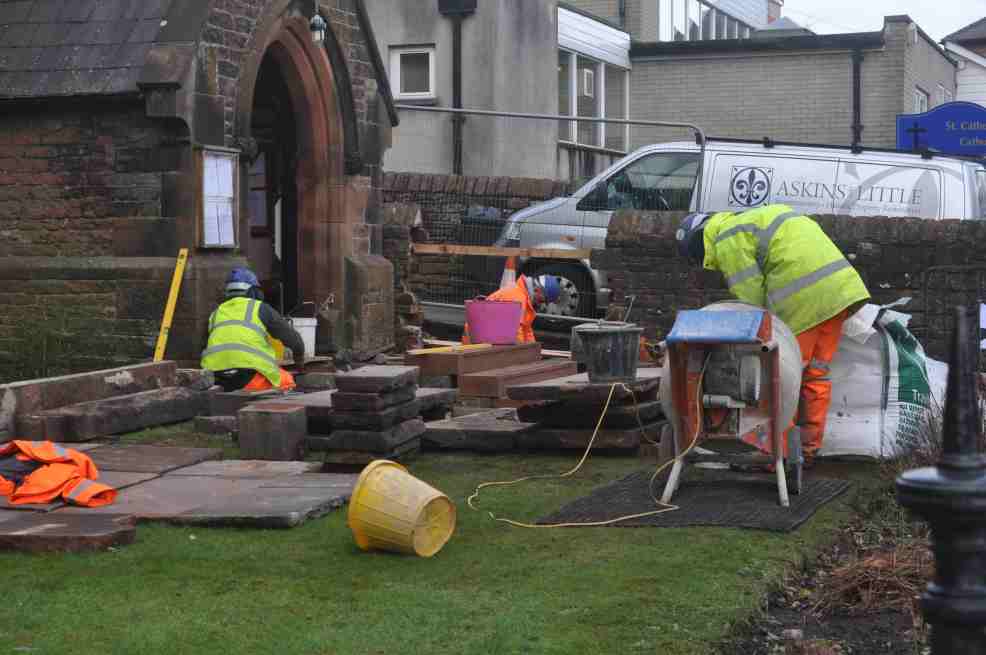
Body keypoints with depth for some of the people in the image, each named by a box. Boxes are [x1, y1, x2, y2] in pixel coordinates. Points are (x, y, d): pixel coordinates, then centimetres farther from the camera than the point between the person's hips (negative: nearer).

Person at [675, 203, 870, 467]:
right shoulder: (757, 219, 28)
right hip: (839, 286, 9)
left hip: (803, 299, -9)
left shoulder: (729, 240, -1)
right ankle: (808, 451, 19)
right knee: (816, 375, 13)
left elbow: (750, 296, -5)